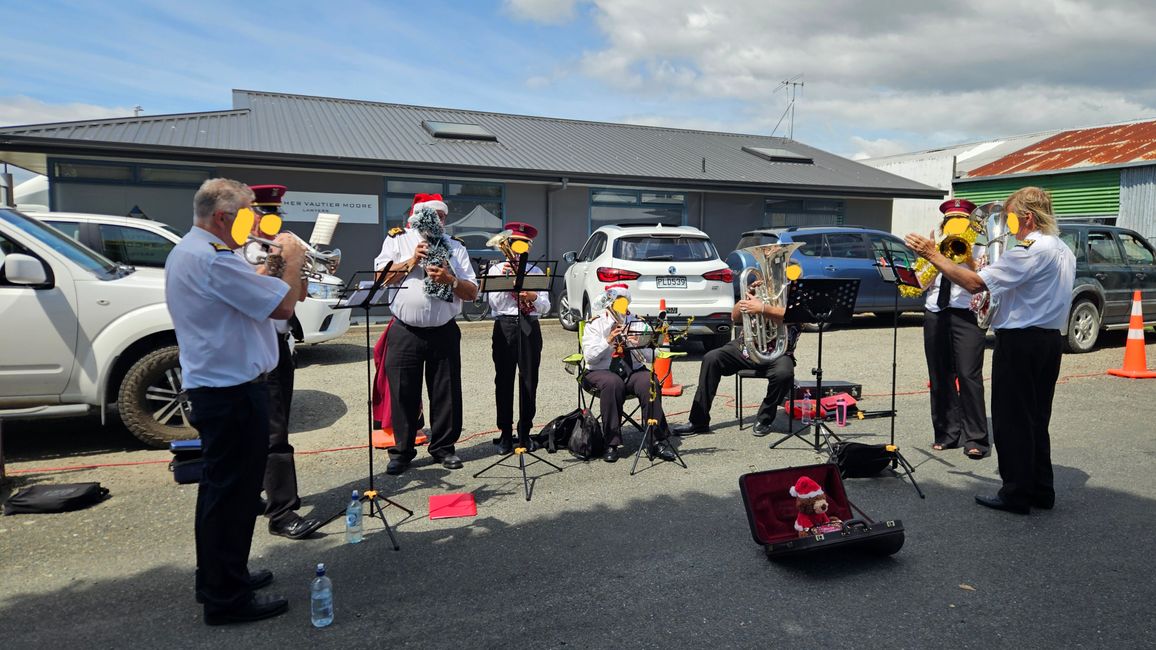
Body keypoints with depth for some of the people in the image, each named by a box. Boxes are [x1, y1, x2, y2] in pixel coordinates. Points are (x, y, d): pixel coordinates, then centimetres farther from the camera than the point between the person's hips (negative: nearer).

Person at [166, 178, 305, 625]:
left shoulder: (186, 251, 13)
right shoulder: (213, 259, -22)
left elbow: (247, 292, 18)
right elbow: (284, 304, -23)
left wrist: (273, 263, 10)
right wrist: (292, 259, -7)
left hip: (210, 385, 11)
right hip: (234, 391, -11)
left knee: (219, 487, 20)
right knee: (234, 492, -1)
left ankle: (216, 578, 35)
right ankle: (227, 599, 11)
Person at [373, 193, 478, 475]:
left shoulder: (455, 247, 11)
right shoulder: (398, 240, 8)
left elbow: (472, 292, 5)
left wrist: (450, 280, -12)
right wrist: (412, 262, -10)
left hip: (443, 332, 2)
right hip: (405, 332, -1)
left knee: (446, 393, 6)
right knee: (403, 393, 2)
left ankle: (443, 447, 21)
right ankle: (401, 451, 16)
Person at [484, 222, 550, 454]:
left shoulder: (535, 272, 11)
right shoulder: (496, 269, 7)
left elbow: (545, 307, 4)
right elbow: (494, 303, -4)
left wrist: (533, 297, -16)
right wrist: (503, 279, -14)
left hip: (530, 328, 1)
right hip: (505, 326, -1)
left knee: (529, 381, 3)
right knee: (504, 381, 1)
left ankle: (525, 433, 13)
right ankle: (505, 434, 10)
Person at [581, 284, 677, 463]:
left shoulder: (637, 323, 13)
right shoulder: (595, 324, 6)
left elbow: (650, 357, 4)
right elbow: (589, 356, -7)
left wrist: (638, 344, -16)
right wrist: (608, 341, -20)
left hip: (633, 371, 2)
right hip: (602, 372, -2)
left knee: (649, 382, -29)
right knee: (612, 383, -36)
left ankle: (657, 441, -25)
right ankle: (611, 443, -27)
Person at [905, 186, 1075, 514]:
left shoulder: (1029, 251, -18)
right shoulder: (1063, 251, 14)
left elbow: (975, 283, -23)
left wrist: (933, 255, -18)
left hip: (1019, 341, -9)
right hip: (1050, 340, 9)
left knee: (1012, 419, 0)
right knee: (1036, 419, 17)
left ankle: (1016, 494, 7)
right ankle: (1041, 490, 25)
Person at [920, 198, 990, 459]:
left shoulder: (978, 248, 7)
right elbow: (922, 283, 6)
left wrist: (968, 259, -13)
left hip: (966, 314, -4)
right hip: (935, 313, 4)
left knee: (969, 375, -9)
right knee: (940, 376, 5)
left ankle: (975, 439, -4)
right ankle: (947, 433, 14)